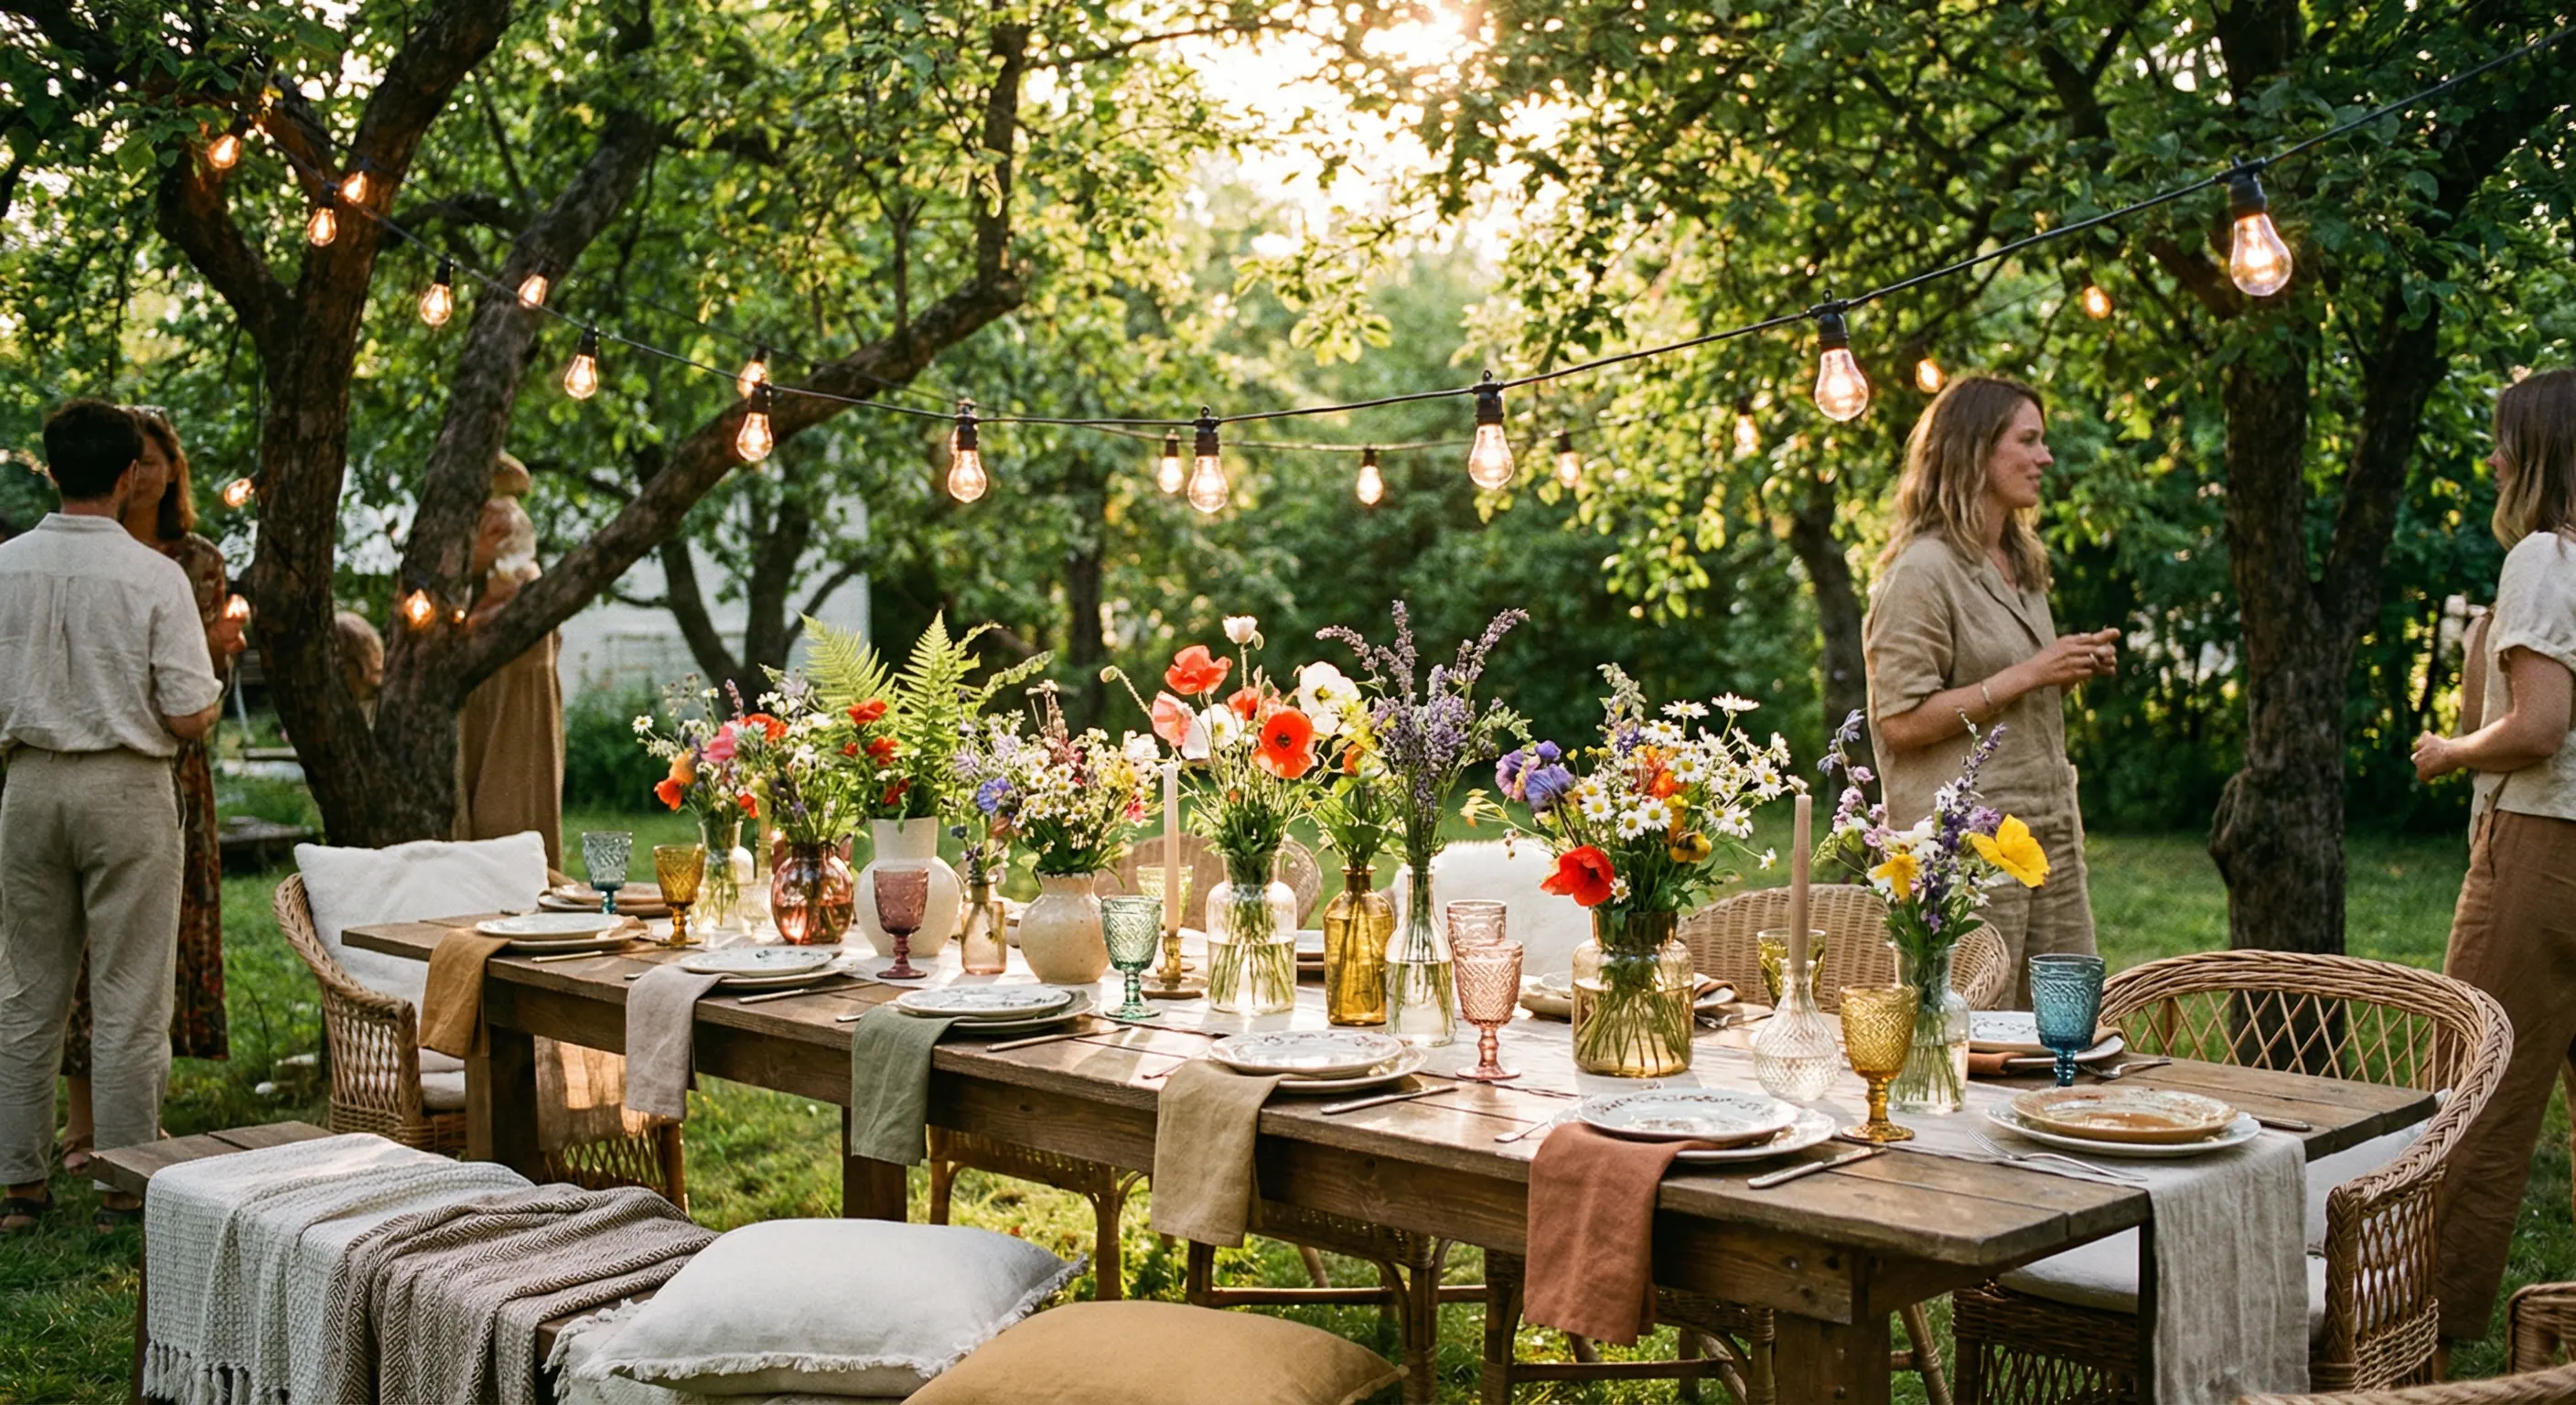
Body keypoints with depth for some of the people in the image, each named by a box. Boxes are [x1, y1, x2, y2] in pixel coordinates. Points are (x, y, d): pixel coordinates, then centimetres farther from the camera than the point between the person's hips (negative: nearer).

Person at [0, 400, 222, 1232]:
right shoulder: (155, 576, -13)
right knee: (129, 998, 3)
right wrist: (213, 697, 9)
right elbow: (189, 717, -13)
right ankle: (127, 1186, 9)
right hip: (126, 788, -4)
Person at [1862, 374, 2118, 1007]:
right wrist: (2027, 675, -16)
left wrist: (2073, 669, 8)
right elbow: (1901, 721, -18)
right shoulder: (1922, 570, -11)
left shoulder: (2020, 564, 17)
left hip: (2050, 831, 9)